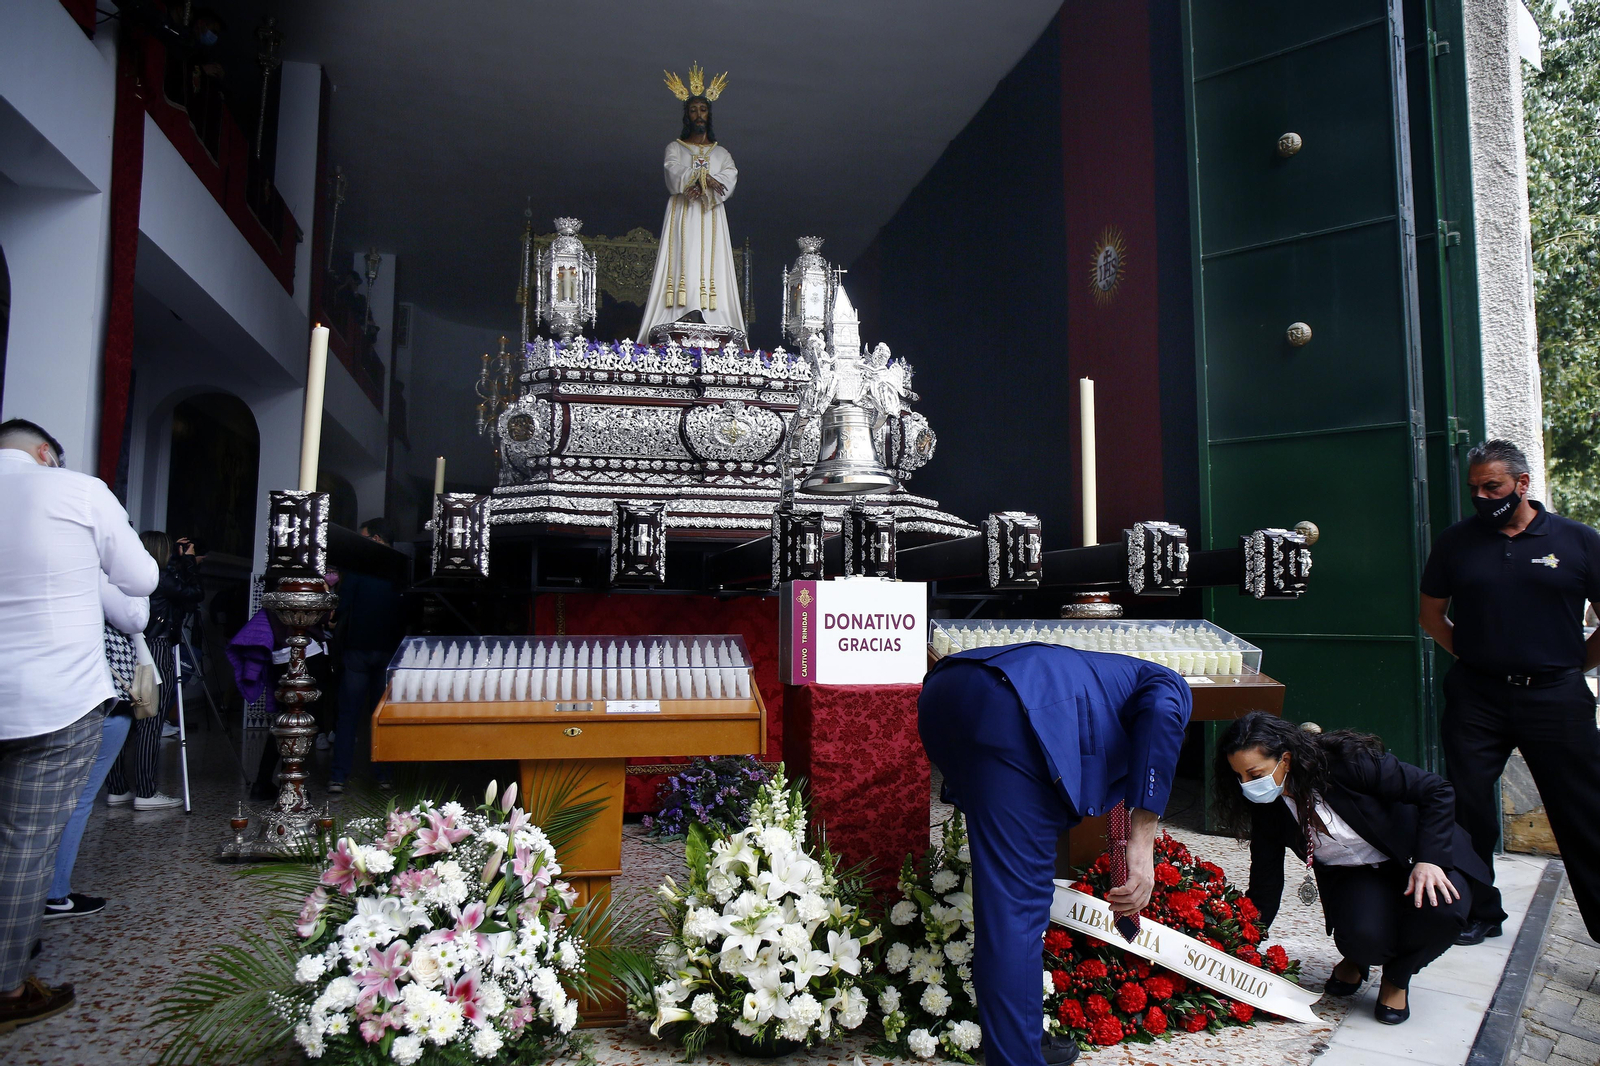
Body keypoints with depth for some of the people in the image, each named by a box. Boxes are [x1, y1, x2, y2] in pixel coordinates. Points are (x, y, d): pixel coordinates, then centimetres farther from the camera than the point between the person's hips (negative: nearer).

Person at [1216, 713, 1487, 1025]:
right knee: (1363, 938, -30)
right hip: (1353, 876, 2)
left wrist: (1430, 859, -30)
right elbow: (1265, 884, -6)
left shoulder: (1347, 762, -29)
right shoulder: (1268, 808, -15)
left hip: (1421, 858, -1)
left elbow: (1438, 791, -20)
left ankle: (1397, 978, -1)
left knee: (1441, 910, -34)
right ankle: (1357, 960, 10)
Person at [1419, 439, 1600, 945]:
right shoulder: (1456, 542, 5)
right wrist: (1472, 655, 7)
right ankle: (1478, 912, 21)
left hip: (1555, 696, -1)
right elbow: (1432, 613, 14)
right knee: (1468, 806, 5)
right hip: (1476, 698, 2)